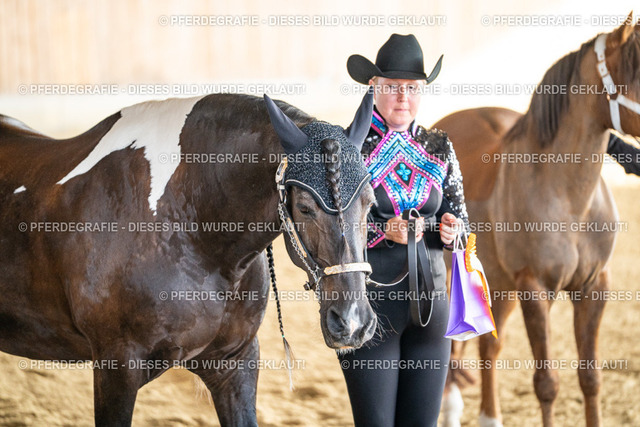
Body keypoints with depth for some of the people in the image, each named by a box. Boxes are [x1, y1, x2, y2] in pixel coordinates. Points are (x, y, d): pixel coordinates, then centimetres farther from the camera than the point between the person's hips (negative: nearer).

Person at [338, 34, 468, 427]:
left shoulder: (438, 147, 9)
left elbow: (460, 215, 12)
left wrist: (451, 229, -11)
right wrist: (383, 231, -22)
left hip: (430, 299, 4)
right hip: (368, 302, -4)